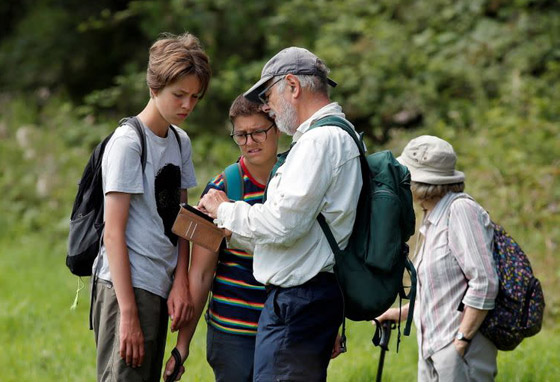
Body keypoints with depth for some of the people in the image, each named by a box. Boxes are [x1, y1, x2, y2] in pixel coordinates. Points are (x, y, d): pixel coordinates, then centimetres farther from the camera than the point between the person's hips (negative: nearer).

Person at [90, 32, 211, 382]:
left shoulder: (181, 142, 14)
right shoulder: (128, 143, -10)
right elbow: (113, 232, -13)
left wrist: (181, 283, 1)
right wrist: (128, 312, -19)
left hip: (161, 288, 8)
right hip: (127, 287, -8)